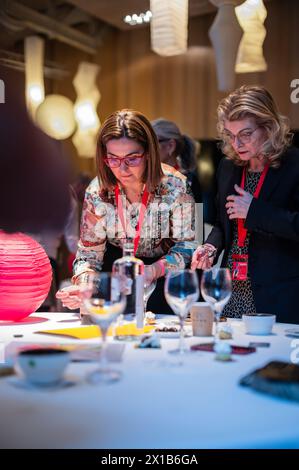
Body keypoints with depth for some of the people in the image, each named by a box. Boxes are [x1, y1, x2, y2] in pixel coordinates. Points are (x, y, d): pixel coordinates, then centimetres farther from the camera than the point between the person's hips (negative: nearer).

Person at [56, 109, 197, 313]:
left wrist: (154, 270, -32)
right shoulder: (97, 193, -14)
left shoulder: (175, 187, -20)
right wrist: (85, 283, -29)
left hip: (164, 268, -2)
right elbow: (89, 253, -7)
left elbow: (186, 245, -13)